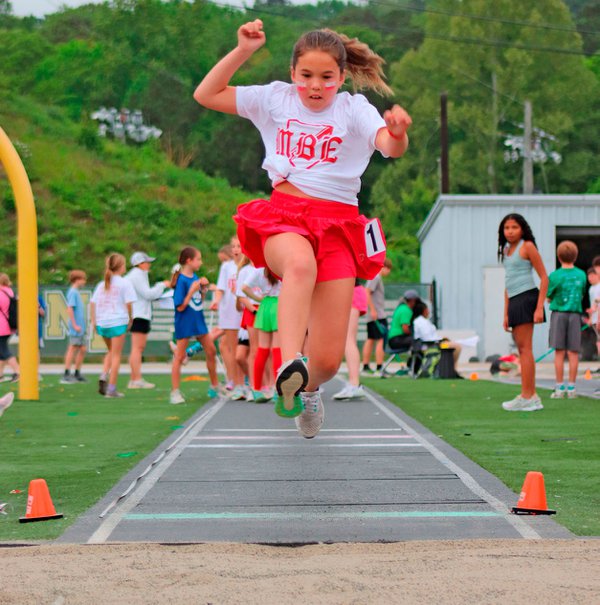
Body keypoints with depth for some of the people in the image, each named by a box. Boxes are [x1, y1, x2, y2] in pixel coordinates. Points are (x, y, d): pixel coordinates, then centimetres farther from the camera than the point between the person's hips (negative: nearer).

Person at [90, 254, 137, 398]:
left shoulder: (102, 284, 12)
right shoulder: (124, 283, -4)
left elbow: (92, 303, 7)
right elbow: (128, 303, -9)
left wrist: (93, 321, 9)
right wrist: (130, 319, 3)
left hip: (102, 322, 5)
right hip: (118, 322, -5)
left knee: (111, 351, 24)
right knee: (116, 355, 3)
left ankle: (104, 376, 1)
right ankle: (111, 388, 0)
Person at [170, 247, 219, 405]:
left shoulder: (195, 277, 5)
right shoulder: (181, 280, -17)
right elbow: (180, 307, -20)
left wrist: (203, 287, -1)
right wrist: (192, 290, -24)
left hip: (198, 321, 8)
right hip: (184, 322, -8)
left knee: (211, 351, 11)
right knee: (180, 356, -3)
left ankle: (214, 386, 25)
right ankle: (175, 392, 1)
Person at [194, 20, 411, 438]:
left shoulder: (354, 109, 3)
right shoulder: (276, 99, 10)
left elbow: (391, 147, -17)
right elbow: (206, 95, 7)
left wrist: (398, 133, -41)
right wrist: (243, 51, -3)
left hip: (337, 224, 0)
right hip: (282, 215, 0)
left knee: (328, 359, -6)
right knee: (301, 263, -42)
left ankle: (308, 389, 31)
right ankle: (289, 366, -56)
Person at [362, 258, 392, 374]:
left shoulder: (376, 277, 19)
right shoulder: (376, 277, -11)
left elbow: (367, 294, 24)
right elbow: (367, 292, -19)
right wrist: (373, 310, -22)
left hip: (373, 316, 10)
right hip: (378, 315, -10)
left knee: (370, 340, 11)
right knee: (381, 340, -10)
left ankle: (366, 366, 13)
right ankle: (379, 367, -13)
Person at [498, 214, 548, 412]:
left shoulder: (527, 247, -3)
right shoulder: (507, 250, 20)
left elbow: (544, 277, -6)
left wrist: (539, 307, -15)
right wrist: (506, 314, 18)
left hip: (526, 297, -8)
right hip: (514, 302, 8)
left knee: (525, 348, -11)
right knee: (522, 349, 6)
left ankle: (526, 397, -13)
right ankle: (532, 396, 7)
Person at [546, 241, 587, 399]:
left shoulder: (554, 276, -8)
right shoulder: (581, 275, 1)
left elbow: (549, 297, 1)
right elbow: (581, 295, 11)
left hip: (558, 314, -2)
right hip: (575, 315, 2)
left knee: (559, 352, -1)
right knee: (573, 352, 3)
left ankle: (559, 388, -2)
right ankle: (571, 388, 3)